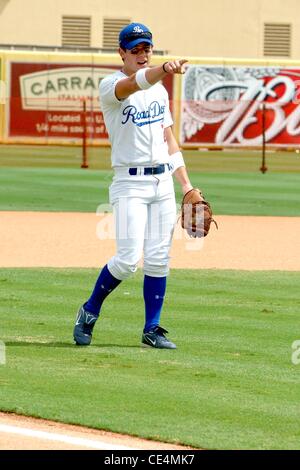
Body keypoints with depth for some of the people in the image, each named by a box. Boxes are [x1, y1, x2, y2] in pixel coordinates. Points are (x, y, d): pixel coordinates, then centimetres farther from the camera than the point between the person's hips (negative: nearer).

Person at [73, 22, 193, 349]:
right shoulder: (110, 86, -7)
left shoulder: (159, 91, 14)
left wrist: (186, 184, 13)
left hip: (163, 183, 6)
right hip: (130, 184, -6)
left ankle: (152, 330, 12)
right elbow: (133, 84, -31)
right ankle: (90, 311, 8)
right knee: (128, 259, -14)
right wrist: (163, 70, -51)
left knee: (158, 259, 3)